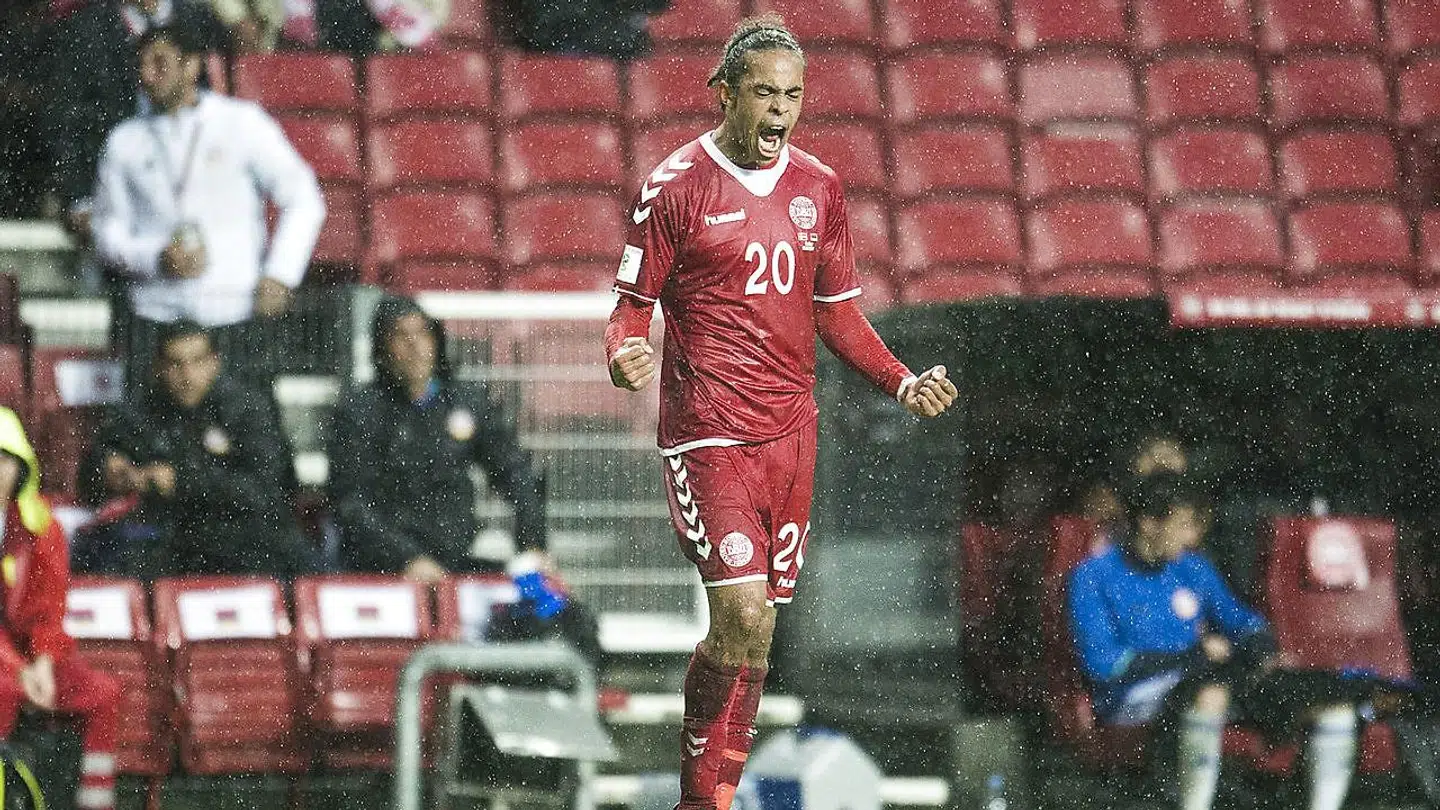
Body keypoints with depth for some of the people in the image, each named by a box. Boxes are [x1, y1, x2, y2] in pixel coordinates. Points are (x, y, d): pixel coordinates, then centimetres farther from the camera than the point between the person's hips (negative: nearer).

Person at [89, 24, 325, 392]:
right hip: (157, 319, 2)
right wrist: (158, 258, -7)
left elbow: (304, 201, 4)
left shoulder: (242, 122, 5)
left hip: (235, 317, -2)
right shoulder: (125, 141, 11)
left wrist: (279, 276, -6)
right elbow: (109, 231, 13)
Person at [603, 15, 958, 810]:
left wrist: (902, 382, 5)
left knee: (750, 630, 7)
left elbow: (836, 310, 18)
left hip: (789, 431, 5)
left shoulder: (818, 188, 11)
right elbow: (633, 303, -1)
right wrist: (624, 354, -23)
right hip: (707, 432, -5)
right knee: (744, 616, -17)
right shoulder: (675, 186, -4)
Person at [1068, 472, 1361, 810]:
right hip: (1131, 697, -7)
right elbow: (1101, 662, -13)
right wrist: (1197, 655, -12)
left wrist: (1262, 653, 0)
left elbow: (1240, 620, 26)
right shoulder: (1093, 577, -4)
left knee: (1336, 694, -7)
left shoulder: (1192, 568, 15)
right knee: (1211, 688, -43)